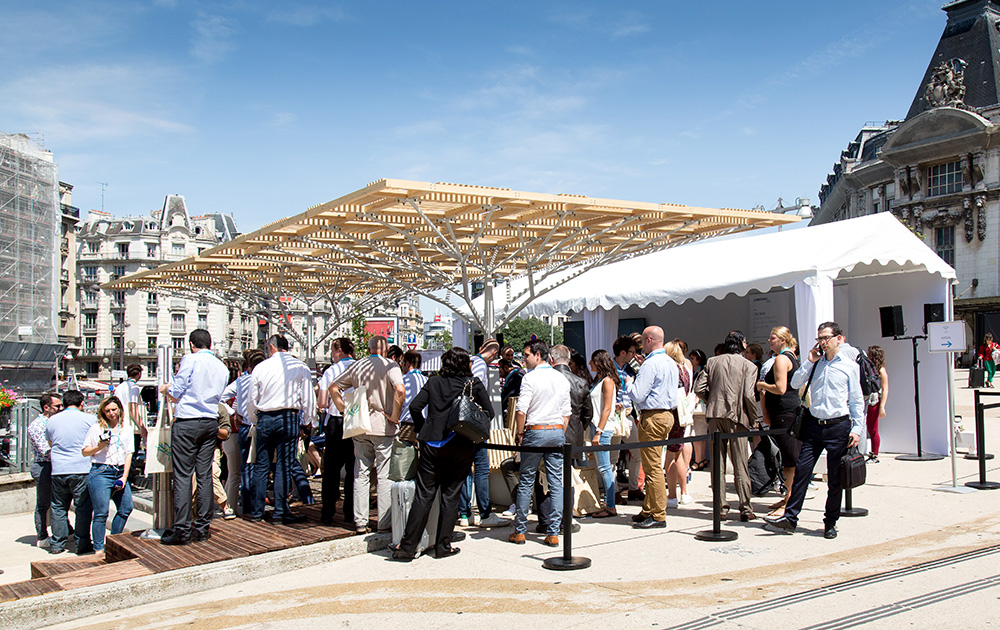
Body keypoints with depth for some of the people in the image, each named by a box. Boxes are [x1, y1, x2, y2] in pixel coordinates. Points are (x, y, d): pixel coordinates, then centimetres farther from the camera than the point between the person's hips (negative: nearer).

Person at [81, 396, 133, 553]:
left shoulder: (126, 430, 13)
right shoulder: (96, 428, 3)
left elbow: (128, 454, 10)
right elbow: (84, 452, 4)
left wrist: (124, 476, 1)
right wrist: (99, 447, -15)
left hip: (120, 472, 5)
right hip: (101, 472, -5)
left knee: (126, 508, 5)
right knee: (101, 513, -6)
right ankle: (98, 548, 3)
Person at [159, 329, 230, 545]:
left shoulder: (190, 360, -5)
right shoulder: (222, 367, 12)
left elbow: (175, 393, -6)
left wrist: (165, 388, 18)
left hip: (187, 423, -6)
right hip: (211, 423, 6)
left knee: (183, 476, -3)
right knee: (205, 475, 8)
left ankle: (182, 530, -3)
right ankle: (202, 527, 11)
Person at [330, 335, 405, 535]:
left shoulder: (357, 366, 8)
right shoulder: (390, 366, -8)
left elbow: (333, 387, 12)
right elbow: (400, 391, -23)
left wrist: (345, 411, 11)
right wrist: (394, 417, -13)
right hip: (383, 428, -4)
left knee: (361, 473, 11)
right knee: (385, 476, 3)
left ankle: (360, 522, 13)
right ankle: (384, 523, 5)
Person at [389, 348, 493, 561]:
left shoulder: (434, 382, 8)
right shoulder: (474, 383, 4)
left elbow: (415, 407, 1)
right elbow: (488, 412, 1)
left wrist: (422, 429, 12)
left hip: (432, 444, 1)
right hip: (461, 445, -1)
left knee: (423, 495, 3)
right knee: (450, 496, 8)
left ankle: (407, 547, 3)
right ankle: (442, 546, 11)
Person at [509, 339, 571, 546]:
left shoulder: (530, 378, -8)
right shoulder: (562, 379, 10)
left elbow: (521, 411, -13)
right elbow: (567, 412, 12)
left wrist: (520, 433, -1)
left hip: (535, 431, -5)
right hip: (557, 431, 5)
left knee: (526, 482, 5)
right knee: (556, 483, 5)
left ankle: (519, 531, 11)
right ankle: (553, 533, 6)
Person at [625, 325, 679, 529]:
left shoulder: (650, 364, -16)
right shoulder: (671, 363, 13)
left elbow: (638, 395, -19)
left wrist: (629, 383, 0)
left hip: (653, 417, -10)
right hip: (668, 414, 10)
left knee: (653, 467, -5)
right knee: (653, 465, 15)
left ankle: (658, 515, -1)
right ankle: (648, 510, 22)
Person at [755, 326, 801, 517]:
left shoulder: (781, 359, -13)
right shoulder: (793, 358, 18)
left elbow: (780, 388, -23)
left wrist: (762, 385, -5)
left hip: (784, 413, -10)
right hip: (794, 410, 10)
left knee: (790, 460, -7)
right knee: (792, 459, 14)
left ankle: (790, 504, -4)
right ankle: (789, 498, 22)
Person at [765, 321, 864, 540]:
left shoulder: (850, 366, 2)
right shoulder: (815, 363, 10)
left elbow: (857, 400, 3)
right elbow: (795, 384, 3)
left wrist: (856, 428, -4)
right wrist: (810, 361, -2)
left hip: (838, 426, -2)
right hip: (814, 424, 3)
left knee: (835, 477, 5)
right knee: (801, 470, -3)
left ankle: (830, 522, 17)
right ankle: (790, 518, 0)